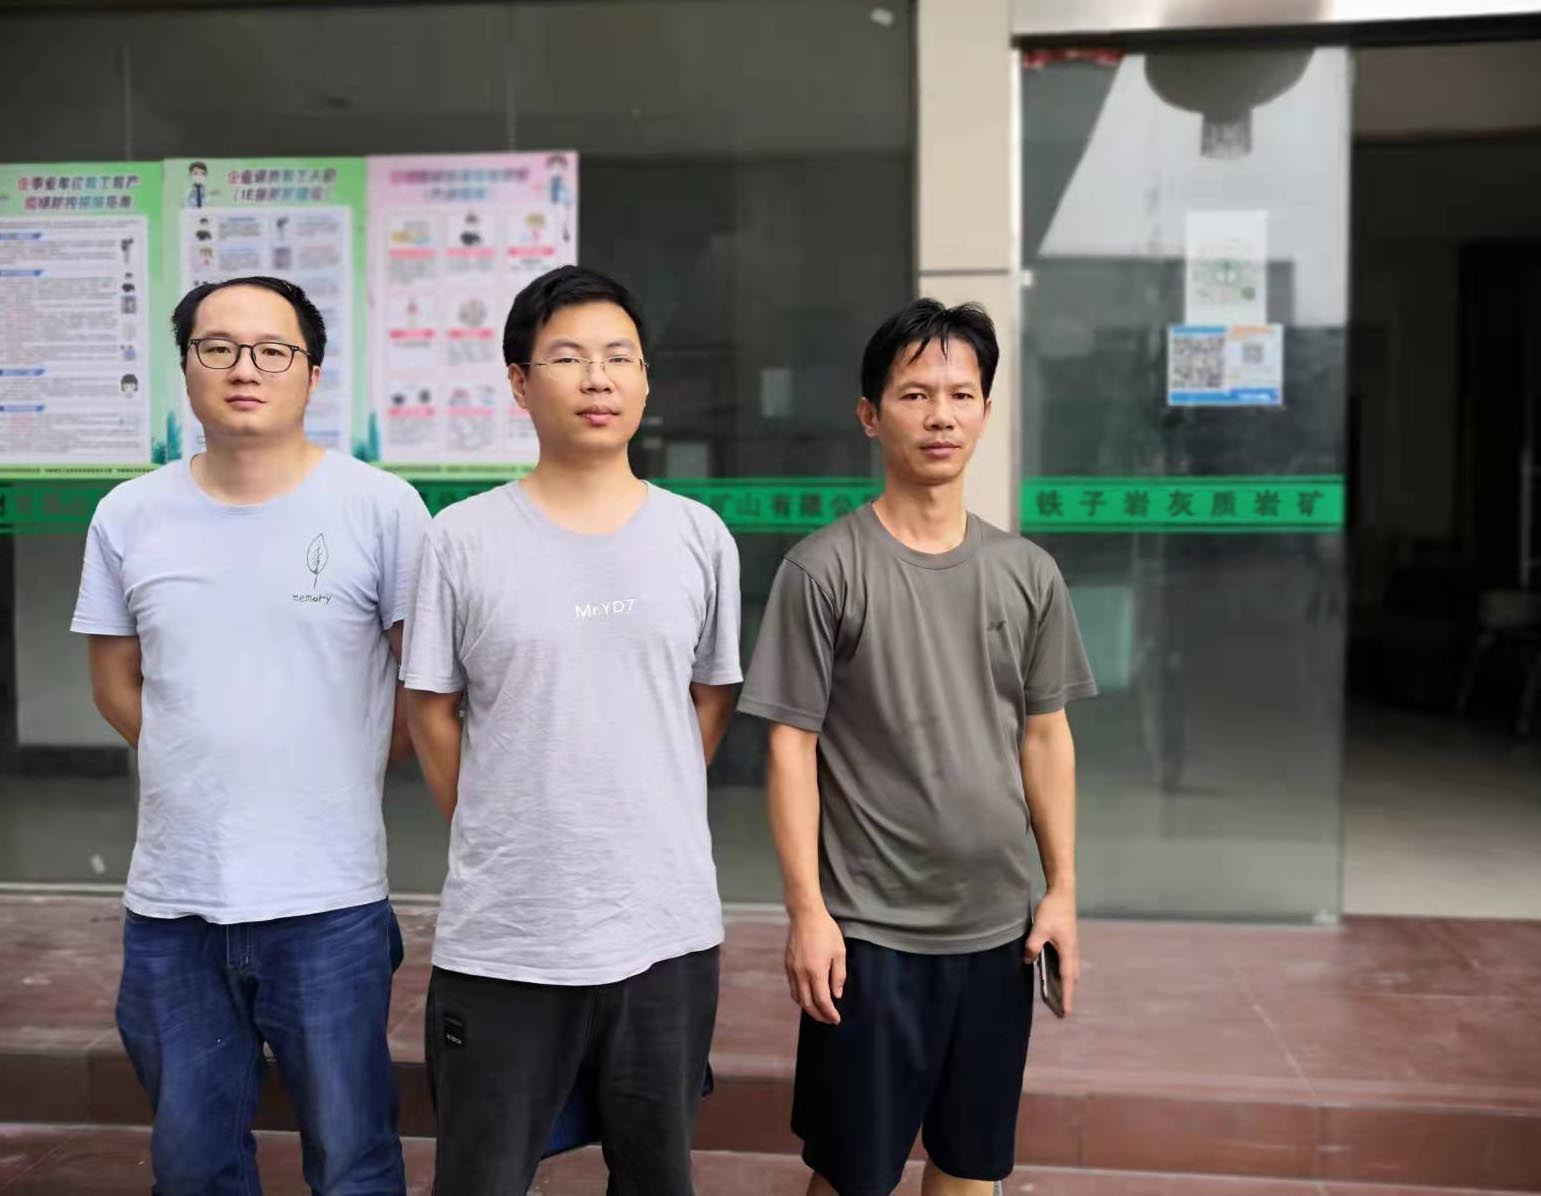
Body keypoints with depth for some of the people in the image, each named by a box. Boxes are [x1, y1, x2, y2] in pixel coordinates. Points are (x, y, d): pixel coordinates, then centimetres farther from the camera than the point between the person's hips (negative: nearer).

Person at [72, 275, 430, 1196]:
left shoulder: (380, 507, -7)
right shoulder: (130, 516, 4)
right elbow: (118, 683, 13)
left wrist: (337, 777, 2)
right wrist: (208, 776, 6)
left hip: (327, 901, -3)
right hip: (171, 904, 4)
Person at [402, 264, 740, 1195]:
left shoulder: (700, 537, 2)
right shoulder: (464, 539, -5)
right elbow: (431, 711, 3)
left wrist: (643, 823, 9)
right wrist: (502, 839, 4)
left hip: (668, 927, 2)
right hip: (501, 935, -2)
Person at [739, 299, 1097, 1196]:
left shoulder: (1028, 572, 4)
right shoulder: (823, 570, -10)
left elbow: (1045, 735, 9)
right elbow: (791, 746, -9)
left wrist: (1063, 888, 6)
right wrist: (807, 911, -12)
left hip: (998, 925, 4)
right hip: (870, 929, -4)